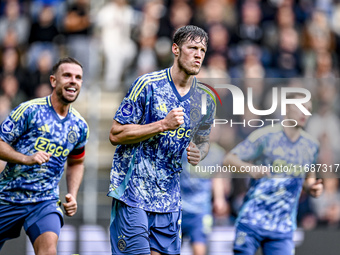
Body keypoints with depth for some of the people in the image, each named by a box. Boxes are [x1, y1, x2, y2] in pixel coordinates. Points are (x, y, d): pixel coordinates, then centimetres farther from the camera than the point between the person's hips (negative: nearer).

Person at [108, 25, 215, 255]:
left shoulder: (204, 99, 8)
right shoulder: (148, 85, -8)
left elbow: (203, 141, 22)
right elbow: (116, 134, -10)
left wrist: (199, 153, -3)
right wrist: (163, 125, -19)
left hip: (169, 199, 5)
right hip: (133, 192, -5)